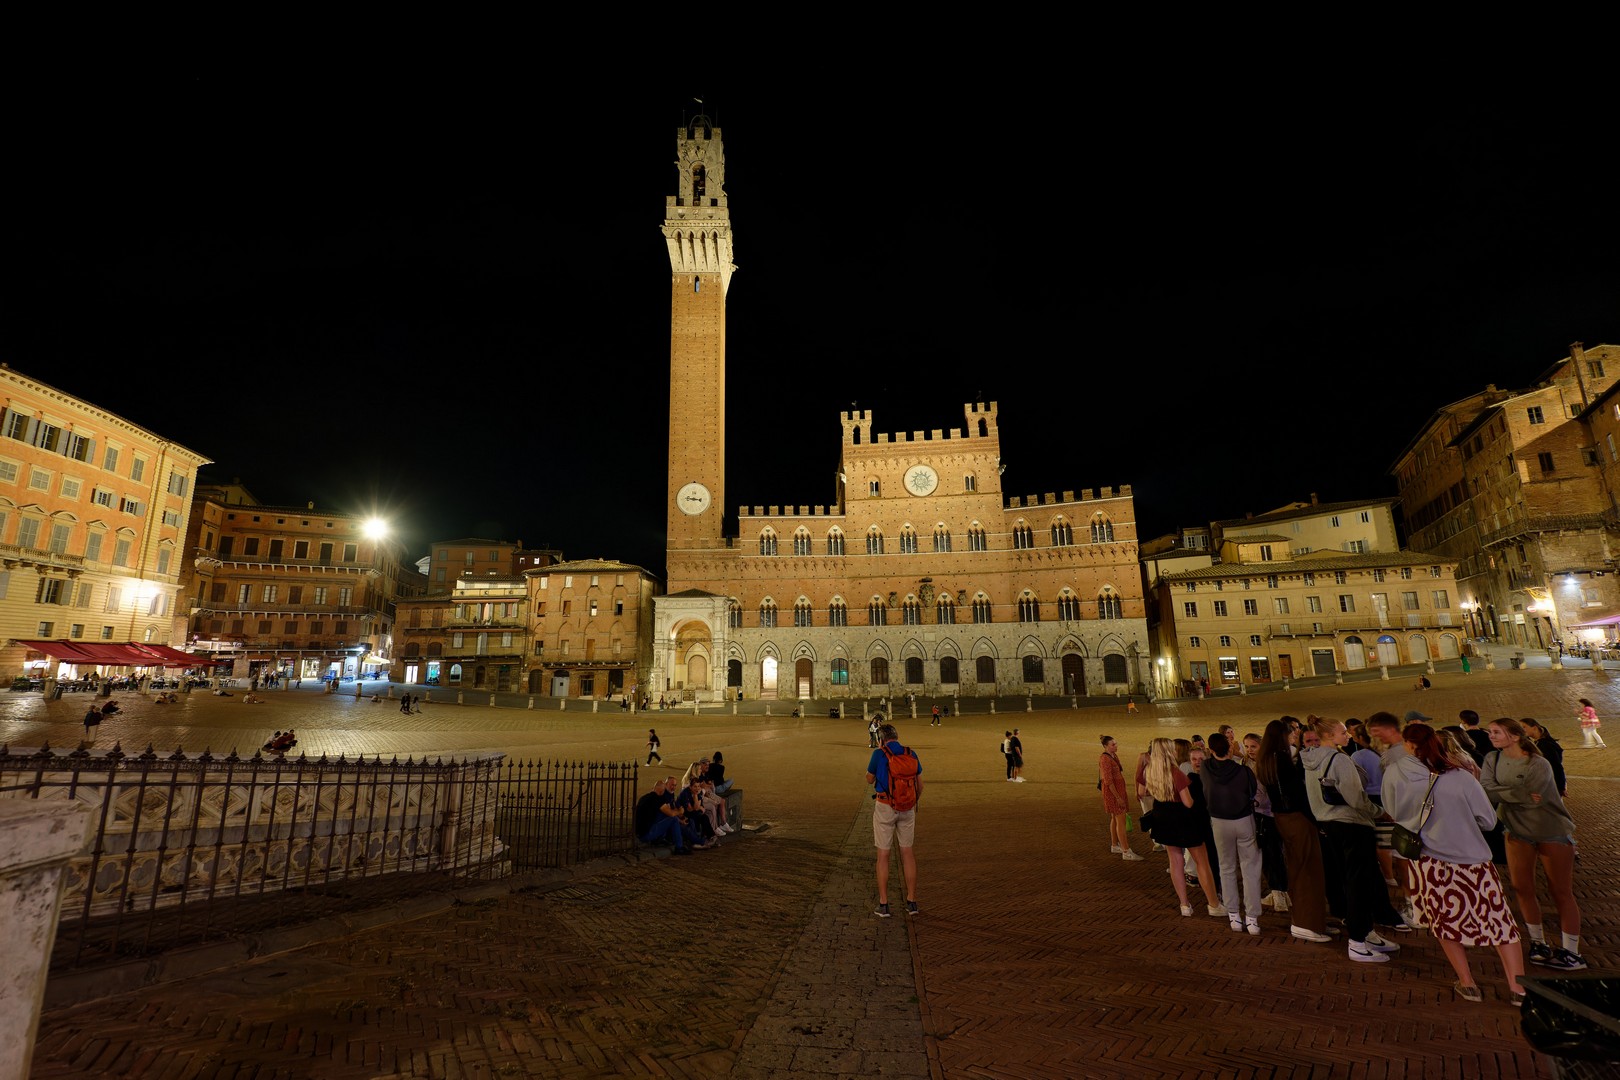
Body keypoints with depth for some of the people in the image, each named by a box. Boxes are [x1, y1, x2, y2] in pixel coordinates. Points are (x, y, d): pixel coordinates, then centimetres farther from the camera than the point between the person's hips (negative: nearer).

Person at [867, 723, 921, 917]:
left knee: (883, 855, 5)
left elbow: (870, 779, 3)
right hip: (907, 808, 3)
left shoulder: (879, 754, -11)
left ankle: (883, 904, 9)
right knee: (908, 853, 13)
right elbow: (920, 784, 7)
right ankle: (911, 901, 19)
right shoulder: (911, 754, 1)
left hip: (885, 808, -3)